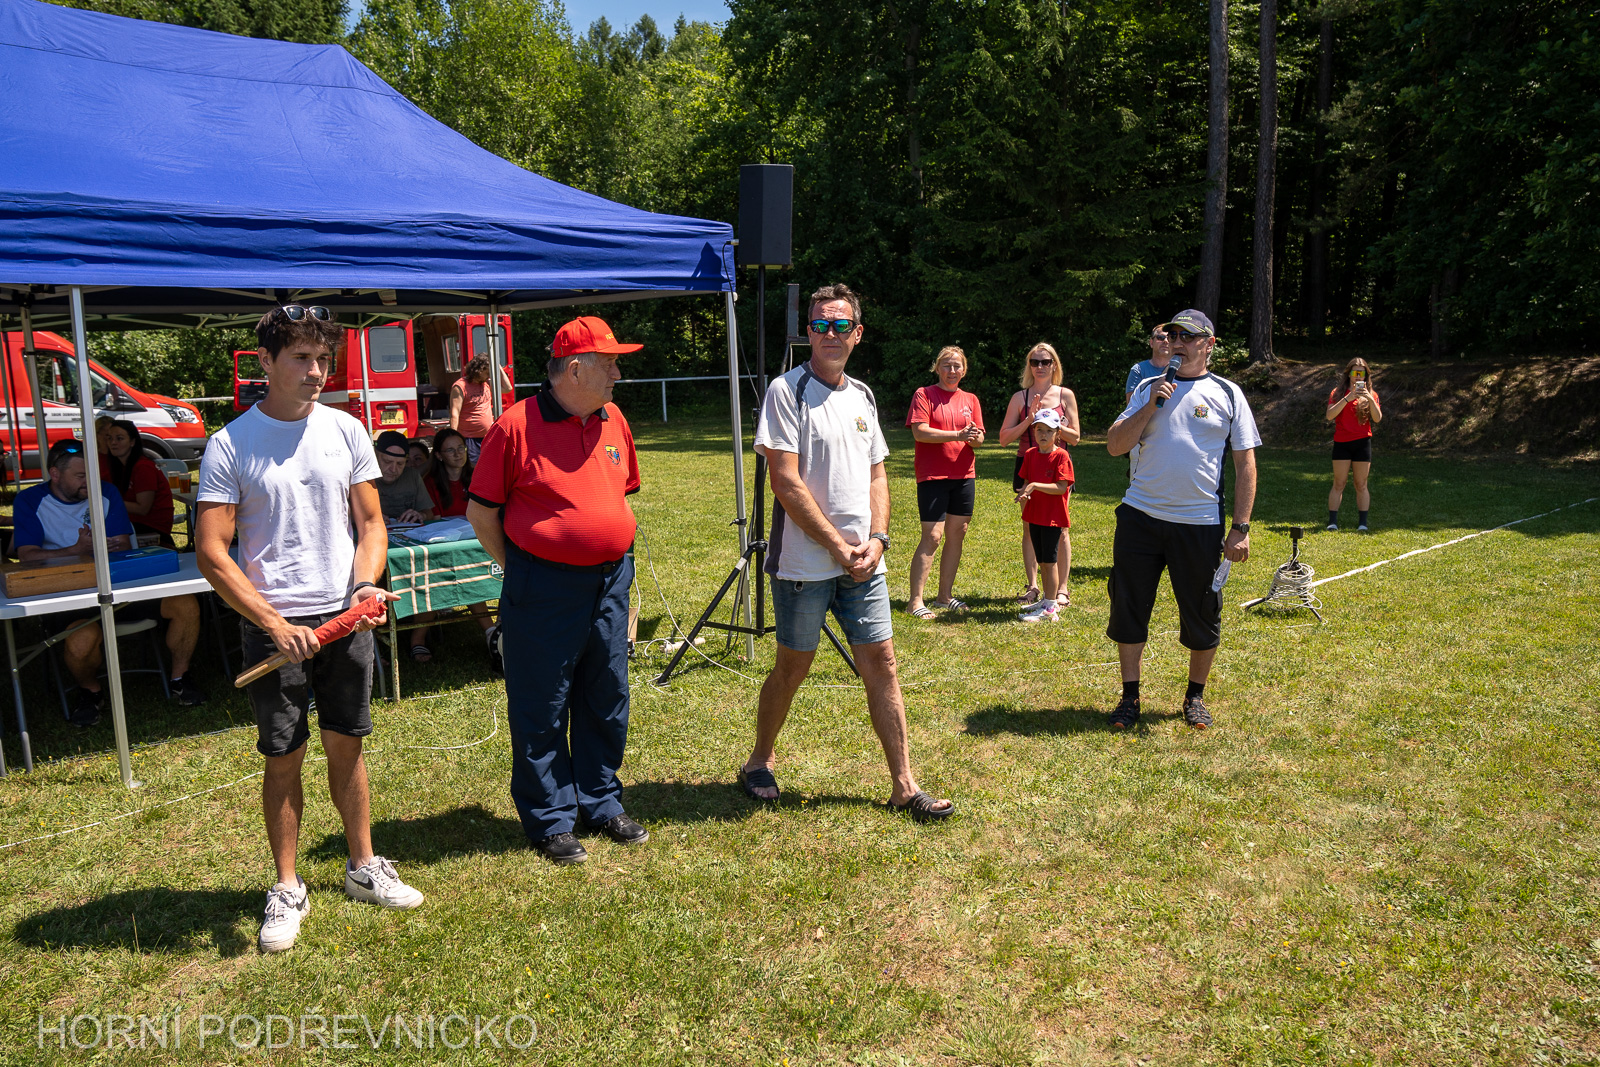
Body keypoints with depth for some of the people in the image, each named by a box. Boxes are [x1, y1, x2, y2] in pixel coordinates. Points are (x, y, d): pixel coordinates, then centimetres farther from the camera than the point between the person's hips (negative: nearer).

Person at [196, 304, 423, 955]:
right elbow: (212, 553, -8)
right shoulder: (230, 444, -6)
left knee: (345, 746, 12)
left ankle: (363, 867, 28)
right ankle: (287, 888, 23)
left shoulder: (345, 430, 3)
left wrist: (364, 586, -10)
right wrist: (275, 624, -14)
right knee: (283, 757, 6)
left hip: (345, 617, 3)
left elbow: (370, 522, 8)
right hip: (274, 626, -2)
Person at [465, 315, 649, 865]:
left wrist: (614, 557, 14)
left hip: (610, 580, 6)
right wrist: (518, 570, -1)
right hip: (544, 587, -6)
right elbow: (481, 510, -5)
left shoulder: (614, 421, 7)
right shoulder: (517, 426, -11)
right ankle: (551, 820, 20)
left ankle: (601, 802, 32)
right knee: (542, 709, 6)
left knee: (607, 700, 15)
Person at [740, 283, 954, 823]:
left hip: (863, 562, 5)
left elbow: (876, 476, 15)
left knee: (881, 662, 5)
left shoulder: (863, 397, 12)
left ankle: (904, 784, 12)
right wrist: (840, 546, -13)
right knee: (793, 665, 7)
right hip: (804, 562, -5)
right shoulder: (787, 390, -8)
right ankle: (760, 760, 29)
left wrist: (877, 539, -2)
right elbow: (787, 483, -14)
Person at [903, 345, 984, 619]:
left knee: (956, 534, 8)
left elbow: (979, 438, 10)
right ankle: (915, 601, -5)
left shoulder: (970, 400, 14)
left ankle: (945, 596, 18)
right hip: (932, 475, -6)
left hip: (963, 475, 6)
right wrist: (958, 435, -21)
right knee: (932, 536, -10)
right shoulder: (924, 394, -1)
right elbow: (920, 432, -14)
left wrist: (974, 437, -15)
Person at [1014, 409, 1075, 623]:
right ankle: (1047, 601, 27)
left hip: (1053, 517, -6)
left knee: (1050, 561, -4)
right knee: (1041, 561, 15)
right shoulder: (1030, 454, 7)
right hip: (1034, 515, 6)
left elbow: (1061, 487, -18)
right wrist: (1024, 495, -8)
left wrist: (1035, 486, -24)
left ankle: (1049, 609, 0)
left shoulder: (1061, 456, -11)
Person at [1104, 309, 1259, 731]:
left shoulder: (1227, 394, 5)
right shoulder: (1148, 388, 10)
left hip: (1200, 523, -1)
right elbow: (1115, 446, 3)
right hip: (1140, 517, 2)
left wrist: (1241, 528, -4)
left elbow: (1246, 465, 3)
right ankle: (1129, 697, 18)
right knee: (1129, 609, 5)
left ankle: (1195, 697, 26)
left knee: (1202, 617, 7)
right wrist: (1150, 407, -9)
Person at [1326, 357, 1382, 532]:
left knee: (1361, 485, 4)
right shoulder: (1338, 393, 5)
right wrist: (1348, 398, -19)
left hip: (1362, 443, 1)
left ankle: (1362, 523, 7)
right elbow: (1330, 415, -10)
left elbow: (1377, 419, -4)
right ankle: (1332, 522, -2)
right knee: (1339, 484, -2)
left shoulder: (1371, 394, 8)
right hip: (1341, 442, -1)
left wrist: (1370, 399, -16)